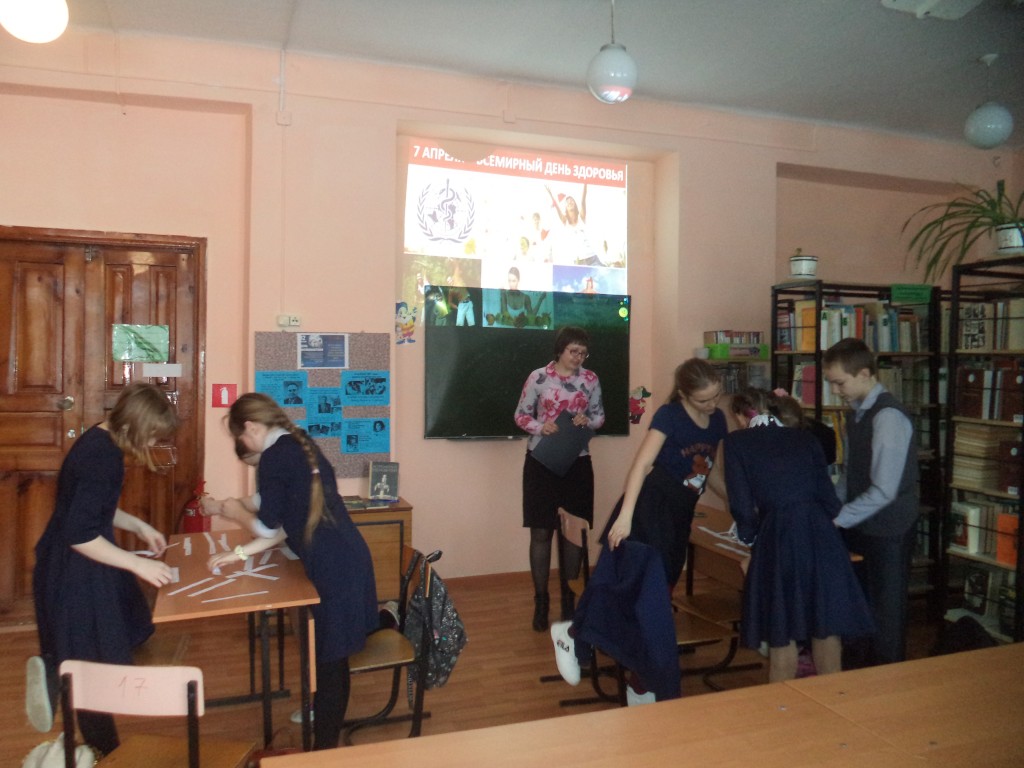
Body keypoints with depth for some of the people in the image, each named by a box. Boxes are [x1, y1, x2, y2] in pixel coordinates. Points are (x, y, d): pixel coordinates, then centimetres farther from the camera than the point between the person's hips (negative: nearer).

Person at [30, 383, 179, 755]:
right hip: (76, 574, -9)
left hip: (71, 566, 9)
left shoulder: (100, 438, 2)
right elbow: (80, 535, -28)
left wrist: (139, 526, 9)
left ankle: (53, 676, 30)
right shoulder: (104, 457, -28)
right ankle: (107, 752, 24)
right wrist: (137, 564, -24)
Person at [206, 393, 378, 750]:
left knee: (330, 656, 6)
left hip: (333, 567, -8)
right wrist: (240, 553, 17)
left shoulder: (275, 456, -13)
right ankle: (323, 714, 47)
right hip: (344, 558, 8)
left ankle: (324, 747, 20)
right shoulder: (301, 447, 14)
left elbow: (268, 527, -9)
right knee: (328, 650, 27)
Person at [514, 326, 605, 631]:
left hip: (577, 464, 2)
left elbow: (600, 416, 10)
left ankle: (569, 600, 23)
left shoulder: (590, 379, 2)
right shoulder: (538, 377, -6)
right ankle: (541, 602, 14)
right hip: (541, 462, -2)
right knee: (541, 533, 2)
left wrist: (588, 421, -12)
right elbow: (520, 415, 0)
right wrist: (540, 426, -19)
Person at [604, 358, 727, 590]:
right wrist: (625, 516, -34)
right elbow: (641, 464, -23)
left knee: (666, 580, 9)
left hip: (680, 510, 7)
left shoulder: (717, 419, 8)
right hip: (651, 506, -7)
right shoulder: (669, 415, -12)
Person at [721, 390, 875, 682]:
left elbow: (742, 504, 0)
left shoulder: (736, 441, 6)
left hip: (778, 537, -3)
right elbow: (827, 494, 12)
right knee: (827, 628, 14)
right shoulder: (805, 437, 16)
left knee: (782, 635, 10)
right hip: (821, 534, 3)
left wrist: (750, 536, 19)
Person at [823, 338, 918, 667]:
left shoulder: (888, 417, -22)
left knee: (886, 609, 7)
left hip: (889, 531, -8)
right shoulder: (857, 412, 6)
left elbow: (884, 490, -25)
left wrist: (837, 520, -20)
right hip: (861, 526, 8)